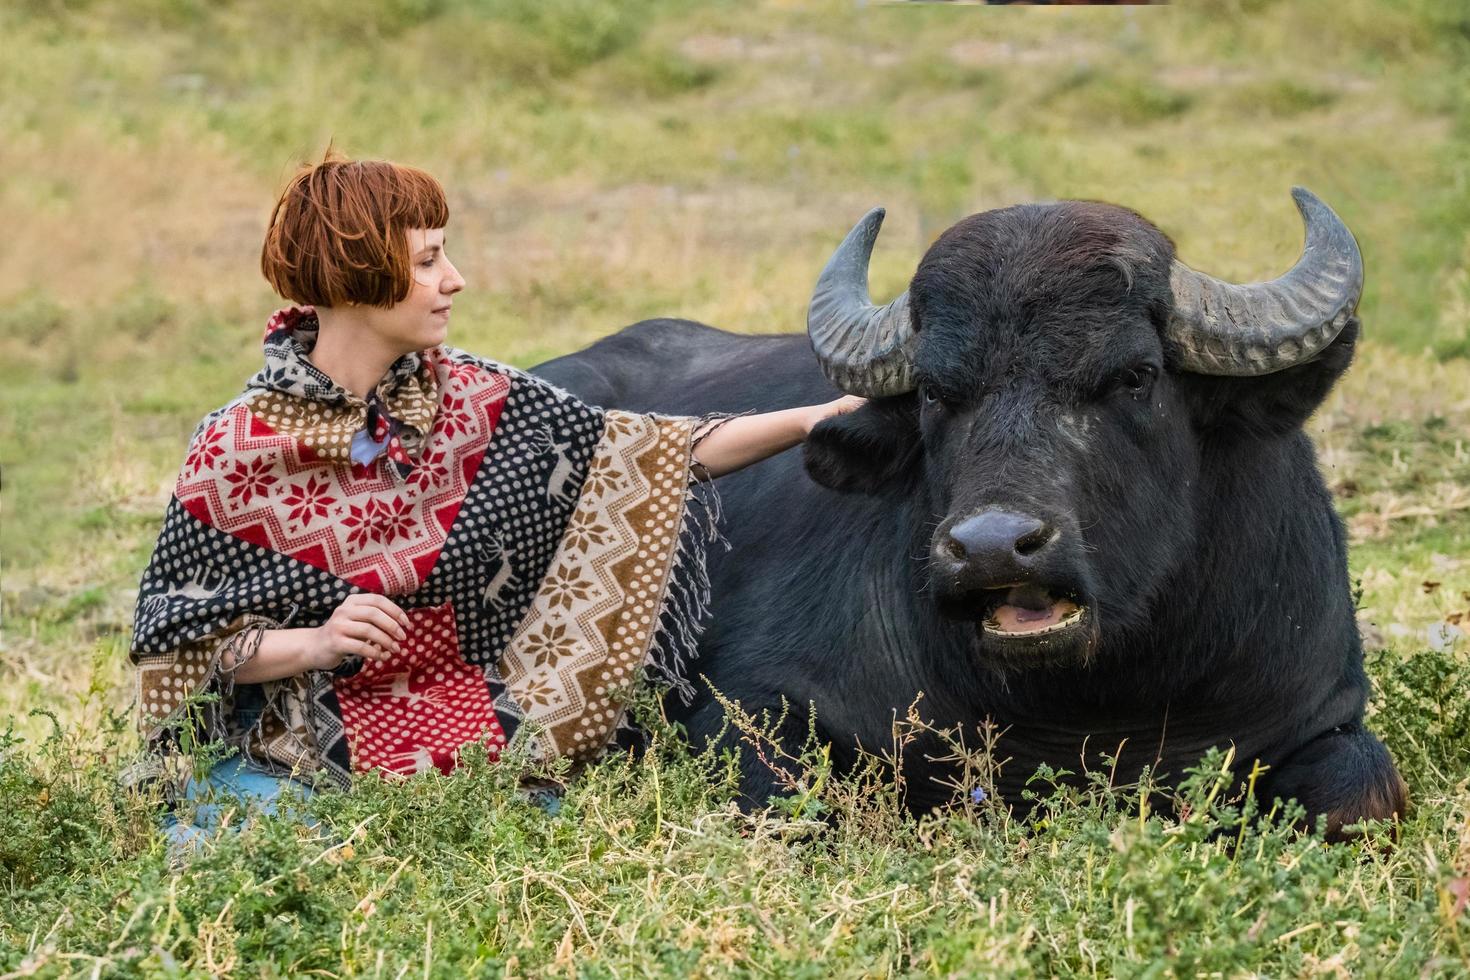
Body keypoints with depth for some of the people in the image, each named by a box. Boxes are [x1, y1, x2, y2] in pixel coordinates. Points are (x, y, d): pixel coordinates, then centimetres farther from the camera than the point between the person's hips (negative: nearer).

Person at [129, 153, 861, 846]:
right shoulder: (237, 449, -8)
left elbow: (648, 455, 5)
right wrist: (317, 644, -19)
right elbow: (177, 639, -4)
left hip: (476, 745, 5)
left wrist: (812, 419, -3)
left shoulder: (472, 400, 2)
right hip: (299, 765, -4)